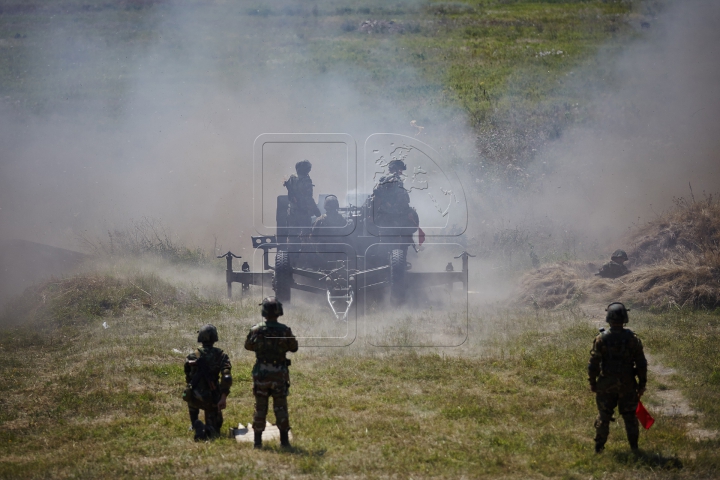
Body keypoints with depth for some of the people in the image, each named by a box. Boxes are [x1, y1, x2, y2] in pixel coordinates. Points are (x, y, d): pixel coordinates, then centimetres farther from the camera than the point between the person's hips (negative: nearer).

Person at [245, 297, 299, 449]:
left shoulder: (256, 330, -8)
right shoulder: (285, 331, -10)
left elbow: (248, 346, 8)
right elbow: (294, 347, 3)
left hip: (261, 373, 0)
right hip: (280, 373, 0)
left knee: (260, 407, 9)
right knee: (280, 407, 7)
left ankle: (258, 440, 9)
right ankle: (284, 439, 7)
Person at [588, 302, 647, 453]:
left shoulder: (601, 339, -10)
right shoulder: (633, 339, -6)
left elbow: (593, 364, -8)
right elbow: (641, 364, -2)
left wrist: (592, 382, 4)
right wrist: (642, 384, 8)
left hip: (606, 385, -1)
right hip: (627, 384, 1)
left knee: (603, 416, 9)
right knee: (630, 416, 12)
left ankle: (599, 447, 12)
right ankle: (634, 446, 15)